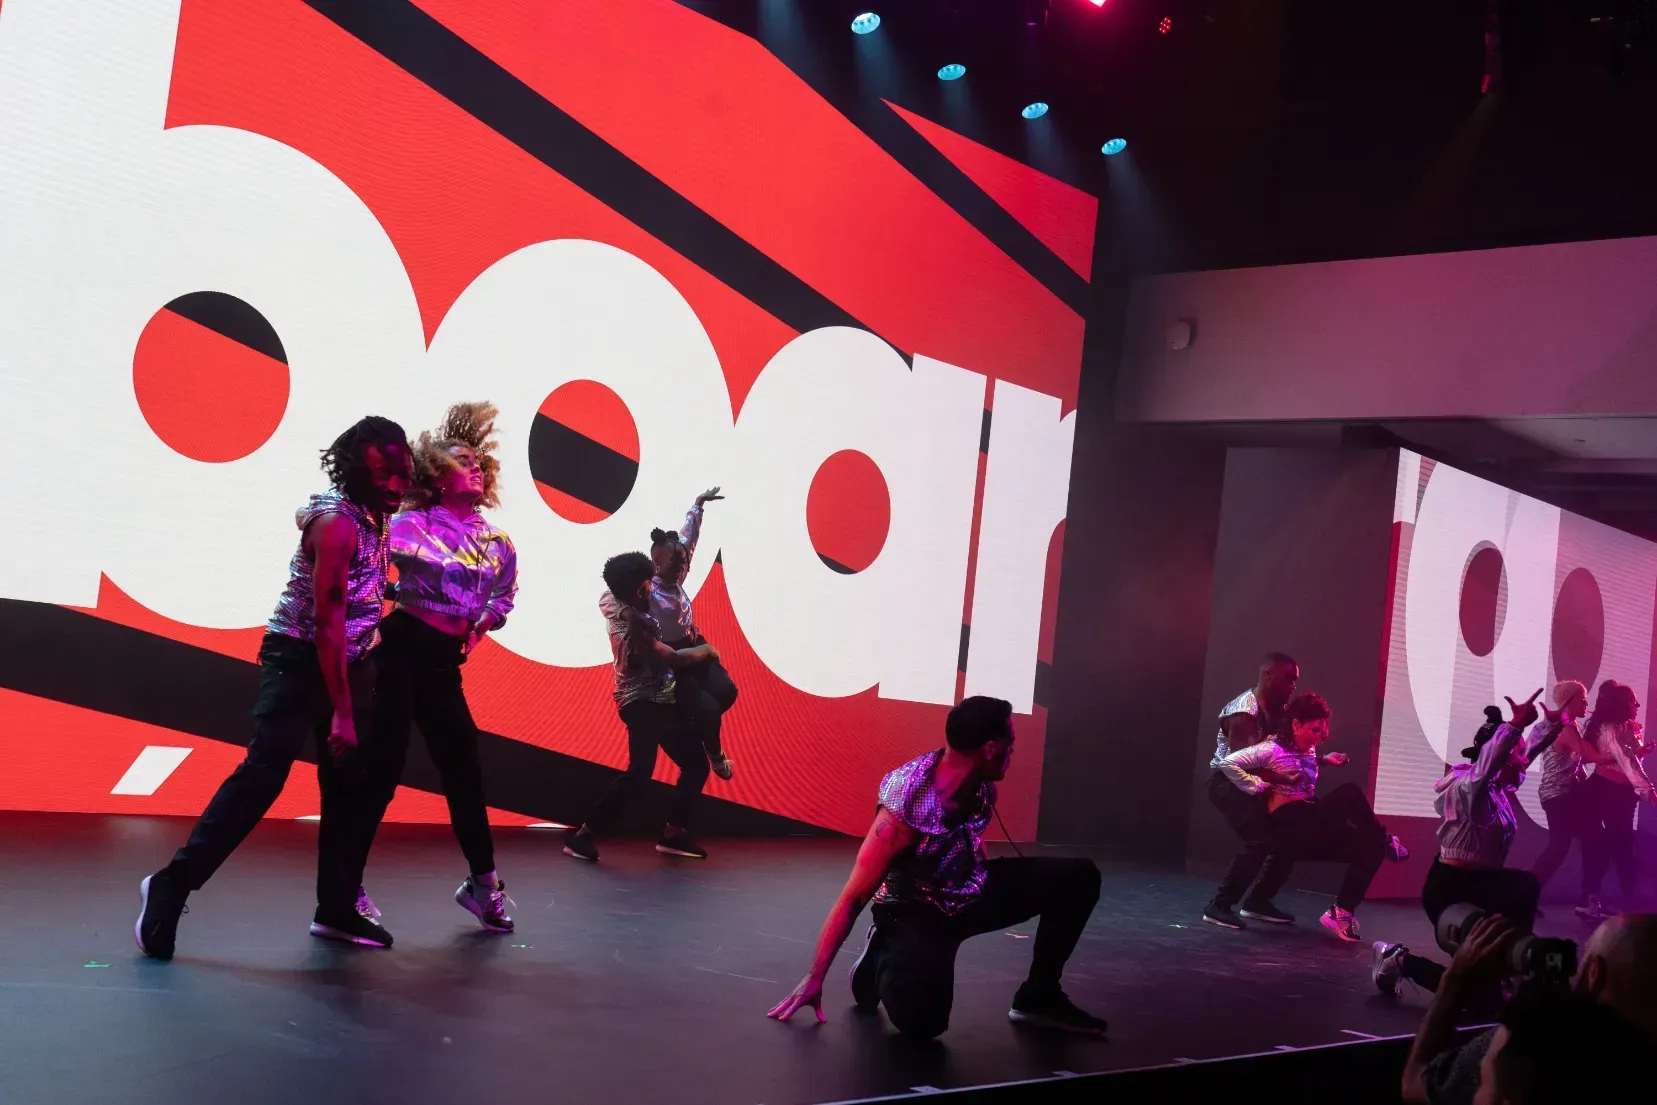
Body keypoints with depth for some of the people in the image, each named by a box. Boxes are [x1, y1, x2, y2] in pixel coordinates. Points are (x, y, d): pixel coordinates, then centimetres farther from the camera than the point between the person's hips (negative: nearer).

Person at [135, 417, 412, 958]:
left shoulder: (373, 517, 6)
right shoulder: (337, 523, -20)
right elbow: (326, 621, -24)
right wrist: (340, 712, -25)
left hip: (346, 661, 9)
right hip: (300, 660, -9)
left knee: (349, 783, 8)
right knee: (261, 777, -14)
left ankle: (337, 909, 16)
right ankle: (171, 887, -6)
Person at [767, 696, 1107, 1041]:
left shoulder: (981, 782, -14)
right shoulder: (905, 809, -33)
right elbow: (852, 899, -26)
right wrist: (814, 979, -21)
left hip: (968, 892, 7)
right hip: (915, 911, -7)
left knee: (1077, 877, -7)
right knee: (920, 1018, -32)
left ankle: (1039, 998, 8)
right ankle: (883, 956, 3)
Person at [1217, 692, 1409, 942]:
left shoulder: (1310, 752, 17)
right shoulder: (1272, 750, -7)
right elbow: (1228, 763, -14)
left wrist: (1323, 760, 16)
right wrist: (1260, 787, -16)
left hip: (1314, 831, 8)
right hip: (1290, 828, -8)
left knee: (1370, 846, -9)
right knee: (1349, 794, -22)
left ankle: (1341, 912, -5)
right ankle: (1385, 839, -3)